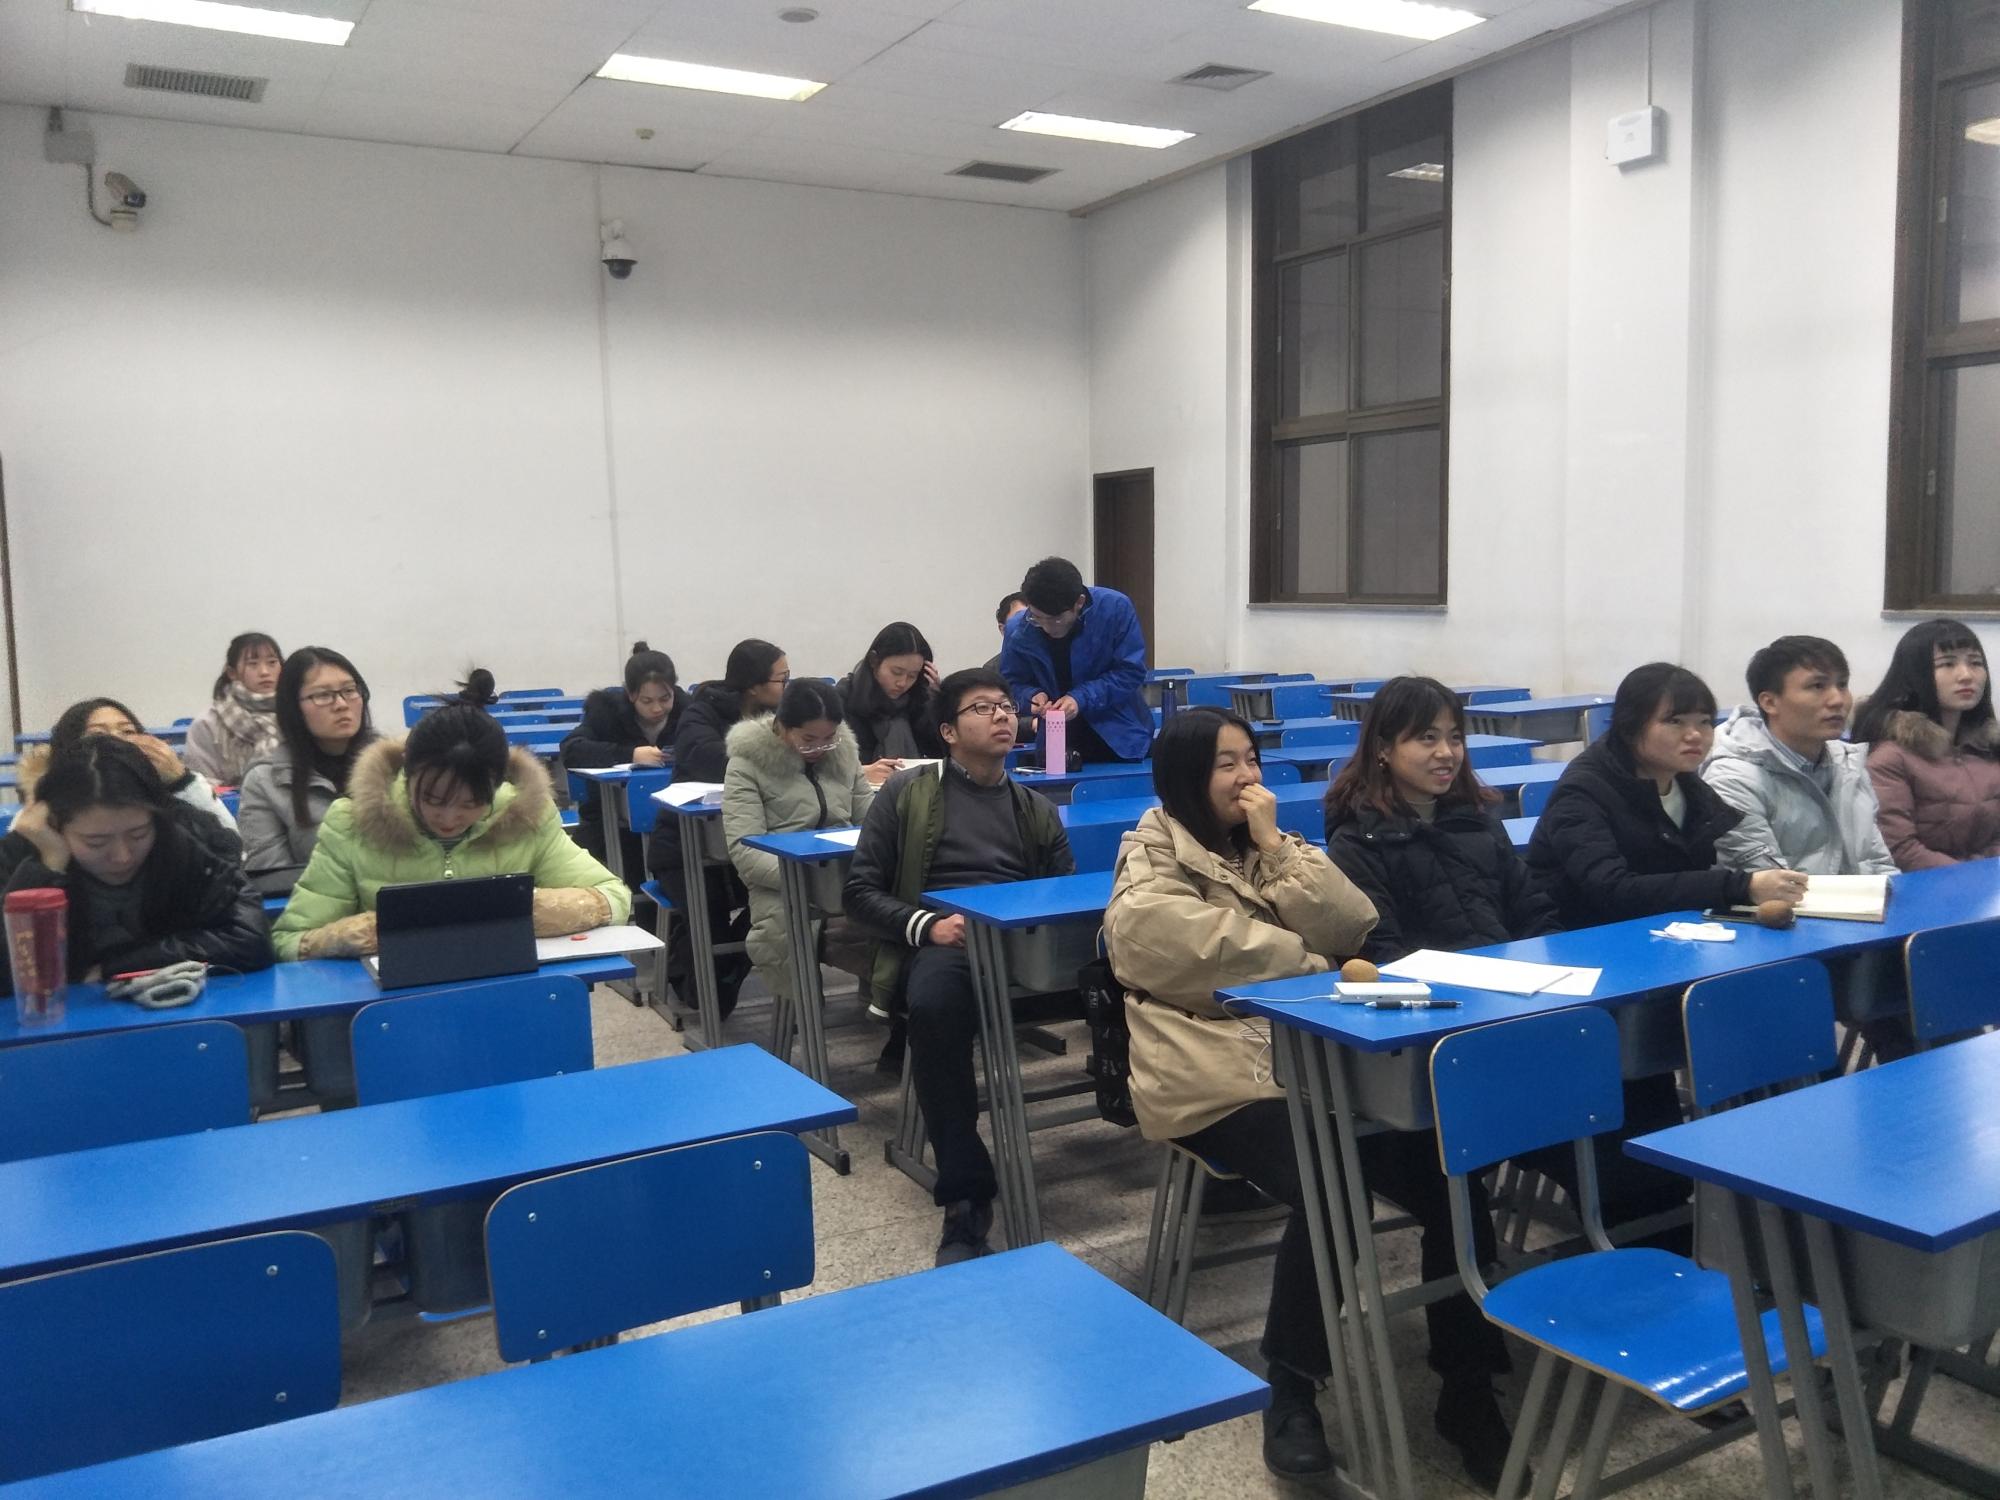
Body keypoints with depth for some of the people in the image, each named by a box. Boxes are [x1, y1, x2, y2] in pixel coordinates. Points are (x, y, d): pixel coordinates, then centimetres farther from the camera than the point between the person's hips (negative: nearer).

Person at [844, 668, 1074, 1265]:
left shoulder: (1037, 810, 26)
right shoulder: (906, 793, 15)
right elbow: (859, 889, 9)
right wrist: (927, 924, -10)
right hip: (943, 943, -2)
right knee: (934, 1005, -41)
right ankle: (966, 1199, -32)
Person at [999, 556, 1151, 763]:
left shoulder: (1115, 608, -18)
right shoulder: (1018, 630, -11)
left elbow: (1131, 672, -15)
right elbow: (1012, 682, 2)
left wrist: (1082, 698, -25)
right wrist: (1032, 696, -21)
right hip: (1058, 745, 1)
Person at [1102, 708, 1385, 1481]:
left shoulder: (1270, 841, 16)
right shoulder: (1148, 875, -3)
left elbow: (1351, 930, 3)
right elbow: (1221, 956, -15)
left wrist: (1277, 849, -6)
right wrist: (1321, 971, -1)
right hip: (1220, 1080, -5)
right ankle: (1289, 1389, -11)